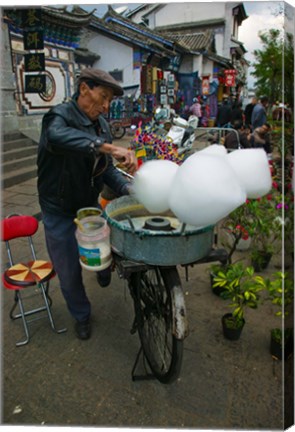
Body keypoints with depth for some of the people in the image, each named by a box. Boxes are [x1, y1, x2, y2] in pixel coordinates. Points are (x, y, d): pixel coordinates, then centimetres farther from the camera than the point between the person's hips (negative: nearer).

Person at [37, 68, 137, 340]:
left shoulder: (101, 124, 3)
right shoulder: (60, 115, -19)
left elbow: (106, 168, 2)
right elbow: (57, 135, -45)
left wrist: (126, 188, -17)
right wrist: (107, 147, -55)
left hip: (90, 205, 5)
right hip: (60, 214, -5)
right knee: (70, 273, 10)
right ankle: (82, 316, 36)